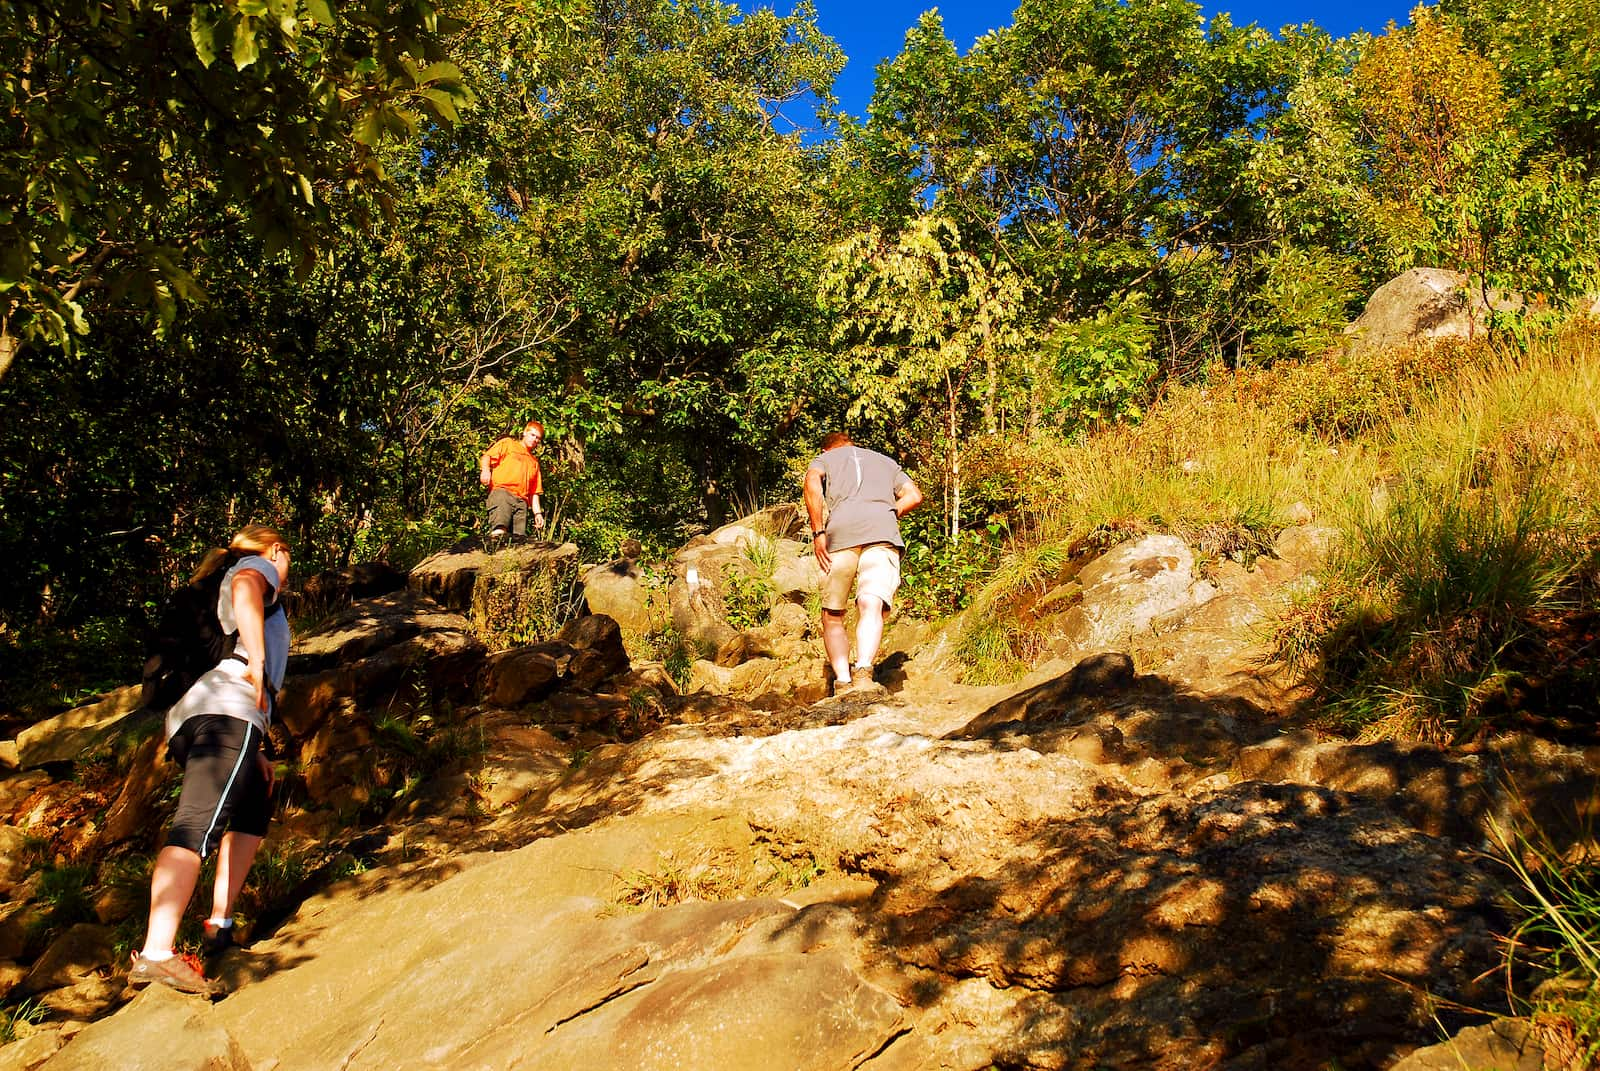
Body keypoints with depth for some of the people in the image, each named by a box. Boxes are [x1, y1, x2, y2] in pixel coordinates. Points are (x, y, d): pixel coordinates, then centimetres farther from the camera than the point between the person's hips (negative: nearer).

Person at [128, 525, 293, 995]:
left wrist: (254, 753, 29)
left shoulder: (214, 596, 38)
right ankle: (156, 953, -34)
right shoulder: (257, 566, 15)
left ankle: (220, 923, 16)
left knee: (255, 805, 25)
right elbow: (244, 587, -12)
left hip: (188, 718, 9)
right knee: (197, 826, -21)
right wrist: (257, 660, -20)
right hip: (227, 711, -9)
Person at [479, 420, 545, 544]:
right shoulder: (508, 443, 22)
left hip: (522, 501, 5)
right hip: (502, 490, -5)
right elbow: (487, 456, 7)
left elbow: (534, 491, 30)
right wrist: (485, 469, -16)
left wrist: (537, 513, 18)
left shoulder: (534, 462, 35)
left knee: (519, 537, -12)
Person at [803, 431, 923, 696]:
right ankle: (863, 671, -42)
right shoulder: (886, 461, 36)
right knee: (872, 606, -18)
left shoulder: (825, 458, 28)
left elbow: (812, 480, 3)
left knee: (832, 616, 8)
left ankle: (842, 681, -9)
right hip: (884, 531, 1)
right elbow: (914, 496, 21)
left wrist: (818, 532, 0)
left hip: (841, 529, -1)